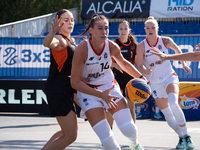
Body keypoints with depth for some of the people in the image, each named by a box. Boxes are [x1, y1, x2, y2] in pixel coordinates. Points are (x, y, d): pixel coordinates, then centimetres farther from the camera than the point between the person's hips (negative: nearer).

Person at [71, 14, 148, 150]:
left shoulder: (112, 47, -10)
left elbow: (123, 63, 14)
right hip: (88, 92, -3)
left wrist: (141, 77, 5)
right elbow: (75, 82, -21)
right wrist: (100, 94, -29)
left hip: (109, 87, 3)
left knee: (129, 129, -11)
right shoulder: (82, 50, -23)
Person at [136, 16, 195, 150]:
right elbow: (139, 67, -11)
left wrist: (184, 64, 14)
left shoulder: (166, 41, -8)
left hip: (169, 77, -2)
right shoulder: (141, 46, -10)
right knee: (167, 114, 2)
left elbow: (177, 49, 14)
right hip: (155, 82, 2)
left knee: (173, 104, -28)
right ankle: (182, 138, 22)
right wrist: (146, 71, -32)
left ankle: (187, 136, -18)